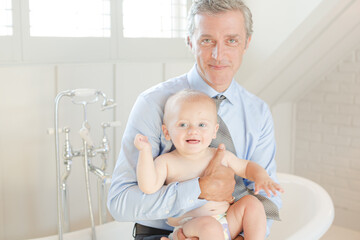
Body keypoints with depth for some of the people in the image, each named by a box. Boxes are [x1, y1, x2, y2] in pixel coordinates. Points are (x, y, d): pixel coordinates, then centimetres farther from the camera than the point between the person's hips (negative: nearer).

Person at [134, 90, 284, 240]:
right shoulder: (166, 162, -2)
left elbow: (247, 167, 23)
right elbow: (149, 187, -17)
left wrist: (261, 177, 2)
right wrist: (145, 151, -21)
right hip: (188, 228, -5)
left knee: (251, 202, -7)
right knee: (209, 225, -34)